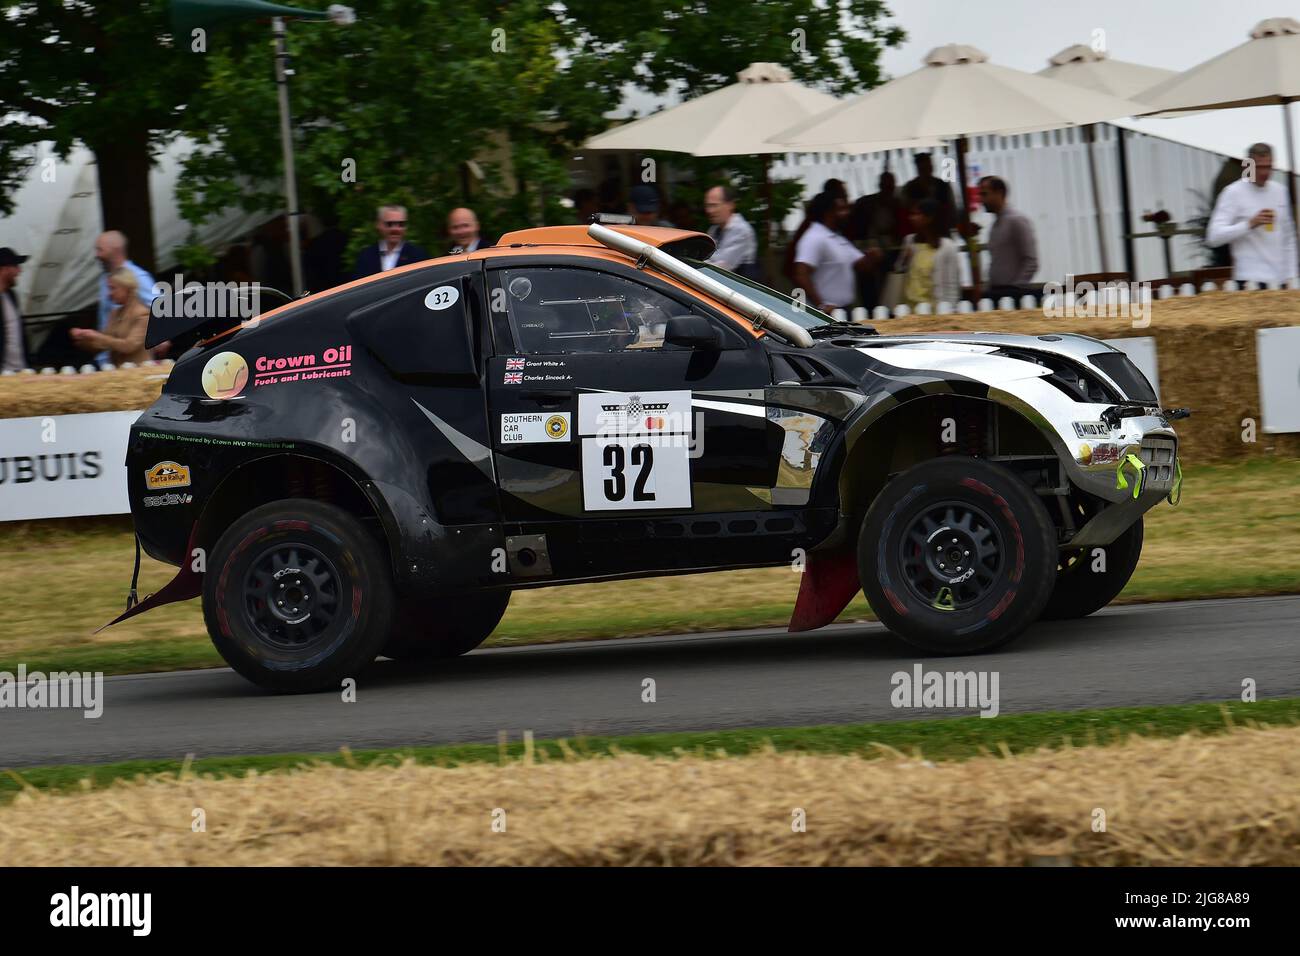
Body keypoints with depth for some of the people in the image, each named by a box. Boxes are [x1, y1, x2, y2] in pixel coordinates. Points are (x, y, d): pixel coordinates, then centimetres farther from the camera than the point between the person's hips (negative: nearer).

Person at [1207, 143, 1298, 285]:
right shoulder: (1233, 192, -4)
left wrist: (1291, 275, 14)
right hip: (1251, 279, -6)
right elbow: (1214, 236, -12)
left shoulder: (1280, 190, 13)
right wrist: (1250, 224, -21)